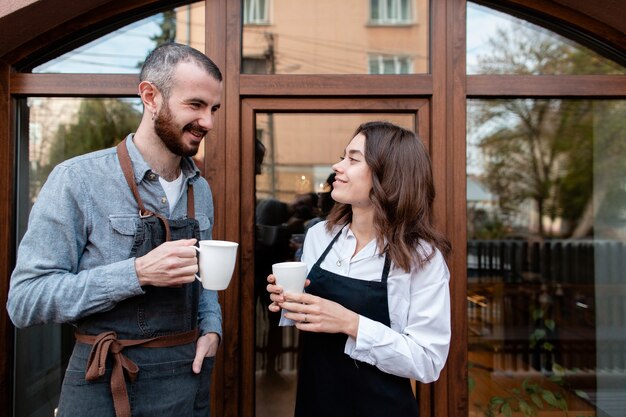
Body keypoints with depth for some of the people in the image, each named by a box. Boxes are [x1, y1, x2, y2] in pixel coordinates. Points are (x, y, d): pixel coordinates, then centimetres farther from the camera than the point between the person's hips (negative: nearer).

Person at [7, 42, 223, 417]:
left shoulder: (201, 190, 3)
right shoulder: (78, 180, -15)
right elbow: (24, 300, -16)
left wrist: (211, 328, -5)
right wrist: (137, 273, -27)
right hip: (110, 387, -5)